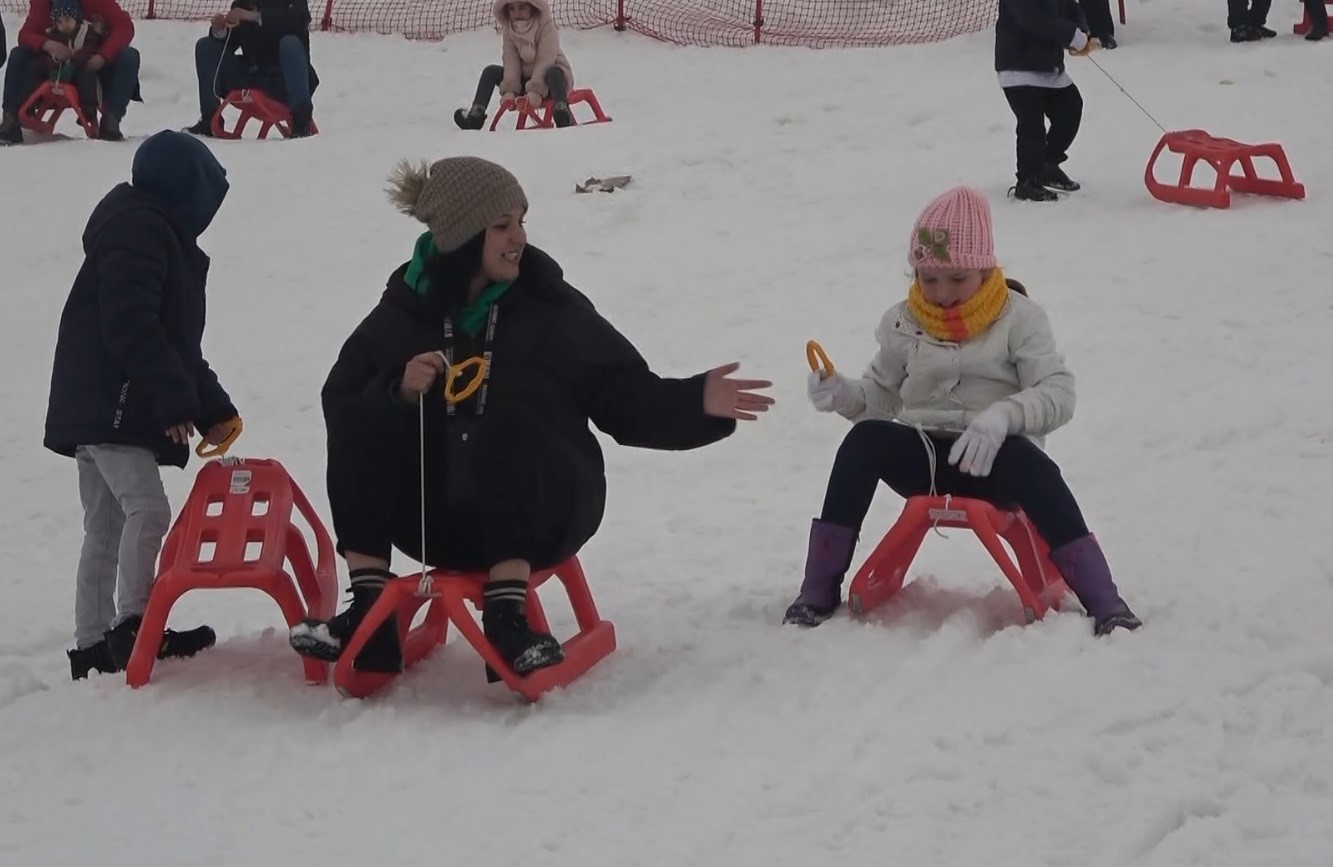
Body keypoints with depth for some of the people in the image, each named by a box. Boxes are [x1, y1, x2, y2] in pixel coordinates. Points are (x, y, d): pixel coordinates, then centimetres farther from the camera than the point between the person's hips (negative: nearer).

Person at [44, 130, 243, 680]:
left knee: (105, 527, 11)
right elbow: (131, 326, -23)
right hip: (106, 407, -11)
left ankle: (93, 645, 15)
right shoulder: (140, 230, -12)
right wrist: (176, 399, -22)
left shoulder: (159, 233, 22)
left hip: (101, 408, 11)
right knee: (147, 509, -19)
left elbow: (176, 341, 26)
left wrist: (212, 408, 20)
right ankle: (133, 626, -19)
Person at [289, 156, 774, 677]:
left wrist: (697, 403, -16)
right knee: (362, 419, -20)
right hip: (441, 520, 2)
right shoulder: (404, 311, 2)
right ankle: (369, 615, -26)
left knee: (508, 424, -32)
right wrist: (397, 389, -18)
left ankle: (507, 617, -35)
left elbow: (627, 398, 0)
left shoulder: (551, 307, 0)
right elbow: (339, 403, 1)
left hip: (542, 513, -2)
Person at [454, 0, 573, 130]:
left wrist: (535, 90, -35)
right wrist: (509, 90, -27)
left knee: (553, 73, -39)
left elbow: (545, 60, -26)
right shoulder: (508, 30, -3)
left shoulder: (546, 25, -17)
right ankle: (475, 116, -14)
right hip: (526, 78, 5)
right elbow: (511, 61, -11)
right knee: (490, 72, -9)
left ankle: (562, 113, -52)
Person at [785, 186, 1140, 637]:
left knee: (1032, 465, -39)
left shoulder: (1019, 318, 0)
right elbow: (881, 396, 18)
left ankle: (1105, 603, -38)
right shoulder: (904, 323, 11)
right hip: (922, 457, 3)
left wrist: (1004, 415, -28)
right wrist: (842, 394, -6)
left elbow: (1059, 394, -8)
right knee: (867, 439, -29)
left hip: (994, 460, -3)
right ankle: (818, 592, -24)